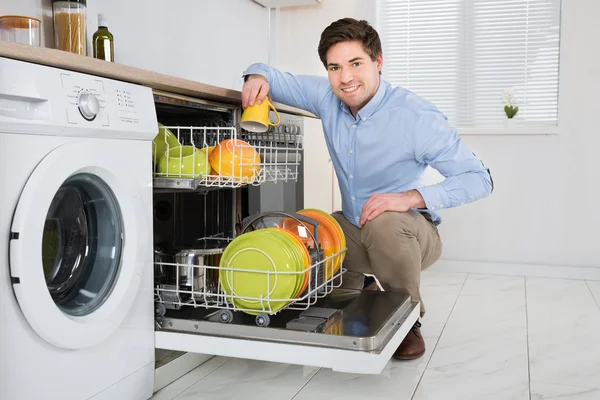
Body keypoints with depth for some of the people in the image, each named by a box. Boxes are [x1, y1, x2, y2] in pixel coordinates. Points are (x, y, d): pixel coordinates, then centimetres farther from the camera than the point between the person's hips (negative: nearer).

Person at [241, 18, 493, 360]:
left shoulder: (417, 116, -23)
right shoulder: (327, 97, -6)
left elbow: (479, 178, -22)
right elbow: (280, 80, 7)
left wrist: (411, 197, -37)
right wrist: (259, 76, -19)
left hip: (410, 233, -6)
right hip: (354, 230, 6)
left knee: (385, 222, -37)